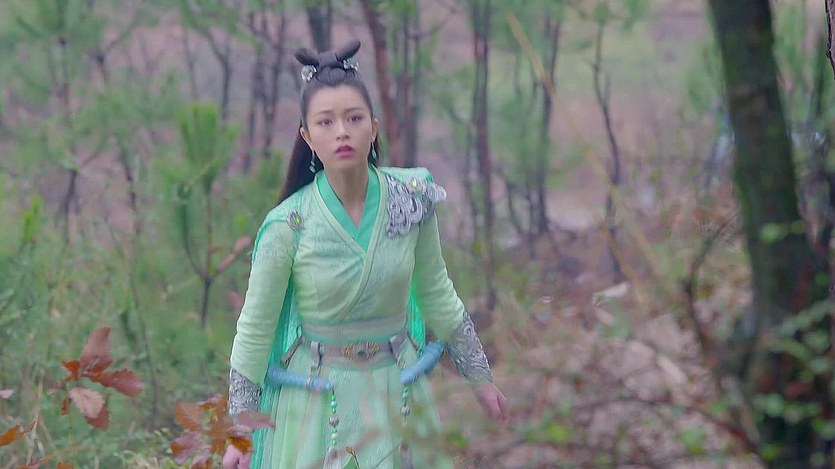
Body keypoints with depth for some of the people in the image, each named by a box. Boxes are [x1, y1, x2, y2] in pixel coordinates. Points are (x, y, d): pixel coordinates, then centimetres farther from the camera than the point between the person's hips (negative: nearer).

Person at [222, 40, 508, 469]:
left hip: (396, 394, 3)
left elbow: (436, 293, 8)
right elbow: (254, 330, -7)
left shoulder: (411, 199, -7)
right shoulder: (288, 225, -15)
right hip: (318, 398, -3)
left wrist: (479, 377, 15)